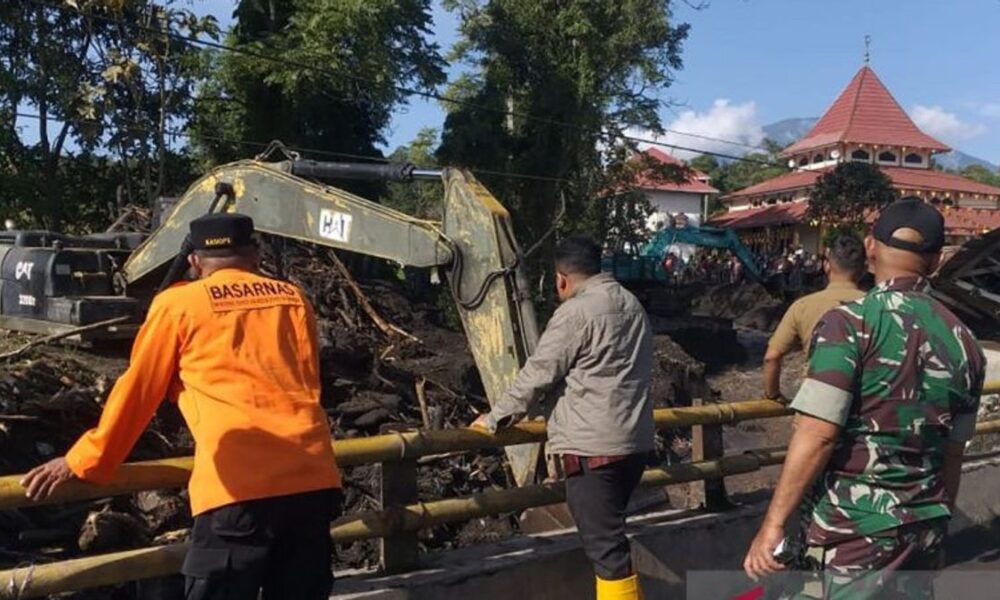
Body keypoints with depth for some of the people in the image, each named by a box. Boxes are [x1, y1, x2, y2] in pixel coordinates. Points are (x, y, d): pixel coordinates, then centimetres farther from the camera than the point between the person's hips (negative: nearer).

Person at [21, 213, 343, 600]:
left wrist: (85, 462, 24)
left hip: (238, 487, -4)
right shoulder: (294, 299, 18)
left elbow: (136, 392, 13)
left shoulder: (178, 303, 8)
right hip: (313, 479, 4)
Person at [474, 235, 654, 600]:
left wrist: (496, 418, 2)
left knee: (605, 545, -4)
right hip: (635, 440, 9)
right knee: (608, 535, 19)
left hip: (593, 446, -9)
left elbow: (537, 374, -10)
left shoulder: (575, 312, -12)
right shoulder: (631, 305, 16)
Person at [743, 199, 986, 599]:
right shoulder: (962, 341, 5)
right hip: (924, 528, 6)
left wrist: (773, 523, -16)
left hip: (858, 530, -6)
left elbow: (817, 436, -21)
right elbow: (952, 453, 12)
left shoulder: (850, 323, -14)